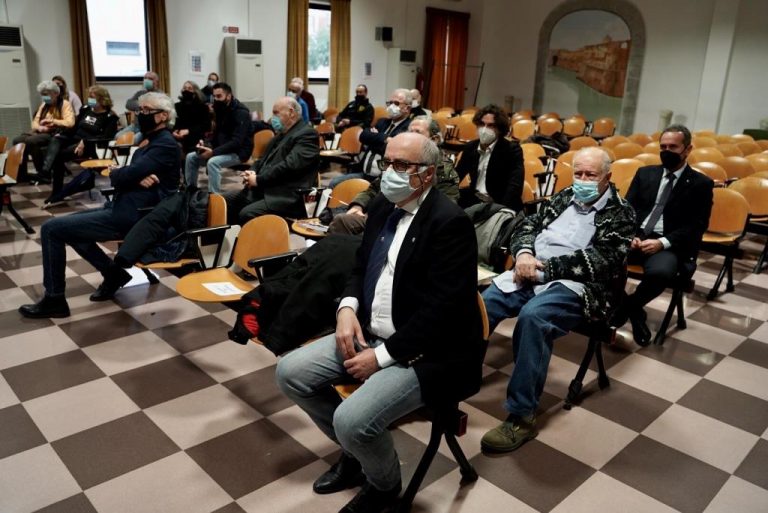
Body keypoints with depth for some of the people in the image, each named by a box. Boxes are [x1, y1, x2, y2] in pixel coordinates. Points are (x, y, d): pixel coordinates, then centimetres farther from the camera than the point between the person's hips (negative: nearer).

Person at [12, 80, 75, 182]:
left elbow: (70, 123, -18)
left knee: (30, 141, -30)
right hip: (42, 133, 8)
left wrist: (52, 121, -16)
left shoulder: (65, 104, -2)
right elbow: (35, 123, 17)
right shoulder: (43, 105, 21)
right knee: (18, 141, -14)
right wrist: (40, 127, -7)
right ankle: (21, 175, -9)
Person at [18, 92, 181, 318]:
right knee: (66, 225, 23)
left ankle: (54, 299, 4)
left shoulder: (165, 145, -16)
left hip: (130, 217, -11)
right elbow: (127, 175, 8)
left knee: (51, 229, -9)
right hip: (123, 208, 11)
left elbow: (125, 176, -24)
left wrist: (114, 172, 0)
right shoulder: (151, 142, 17)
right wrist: (135, 177, -15)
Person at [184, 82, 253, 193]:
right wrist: (206, 144, -5)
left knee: (212, 162, -34)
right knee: (191, 157, 0)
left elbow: (237, 142, -26)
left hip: (238, 152, -9)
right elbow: (217, 134, 18)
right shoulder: (221, 110, 9)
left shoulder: (241, 112, -17)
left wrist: (213, 152, -31)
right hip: (223, 149, 9)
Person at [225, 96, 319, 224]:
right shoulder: (281, 133, 23)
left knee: (247, 214, -29)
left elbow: (289, 166, -19)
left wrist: (258, 180, -15)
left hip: (287, 197, -10)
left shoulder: (307, 134, -7)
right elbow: (264, 159, 27)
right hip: (263, 190, 10)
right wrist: (252, 172, 4)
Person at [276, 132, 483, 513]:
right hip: (370, 333, 9)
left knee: (352, 420, -25)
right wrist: (347, 308, -4)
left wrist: (382, 356, -19)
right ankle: (356, 451, 22)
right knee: (290, 373, 1)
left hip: (427, 352, -8)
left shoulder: (450, 222, -19)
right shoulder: (383, 205, 6)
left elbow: (442, 309, -22)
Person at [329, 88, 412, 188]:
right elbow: (363, 136, 2)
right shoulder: (383, 122, 18)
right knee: (334, 183, 1)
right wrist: (384, 138, -11)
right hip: (364, 172, 8)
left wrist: (373, 140, -5)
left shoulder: (409, 128, -8)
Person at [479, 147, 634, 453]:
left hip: (575, 285, -5)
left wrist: (543, 267, -15)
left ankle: (522, 416, -27)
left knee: (533, 316, -36)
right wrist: (524, 254, -8)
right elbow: (528, 226, 15)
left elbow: (599, 260, -10)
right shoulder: (564, 197, 20)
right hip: (531, 273, 6)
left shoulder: (620, 214, 4)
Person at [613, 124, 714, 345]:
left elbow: (697, 226, -3)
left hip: (669, 246, -3)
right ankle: (633, 311, -7)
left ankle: (627, 306, -5)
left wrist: (662, 243, -18)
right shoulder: (645, 173, 18)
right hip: (635, 238, 4)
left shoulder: (701, 184, 6)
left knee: (659, 271, -38)